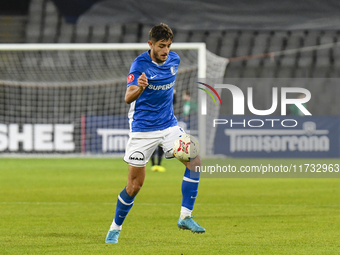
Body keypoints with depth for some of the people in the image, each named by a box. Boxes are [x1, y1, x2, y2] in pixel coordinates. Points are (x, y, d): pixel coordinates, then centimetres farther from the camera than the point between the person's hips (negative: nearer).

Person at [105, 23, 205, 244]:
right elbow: (128, 98, -28)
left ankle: (185, 217, -8)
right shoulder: (139, 64, -17)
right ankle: (115, 229, 16)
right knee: (135, 185, -2)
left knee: (194, 161, -15)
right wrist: (139, 88, -48)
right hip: (143, 129, -5)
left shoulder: (174, 59, 1)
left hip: (168, 124, 5)